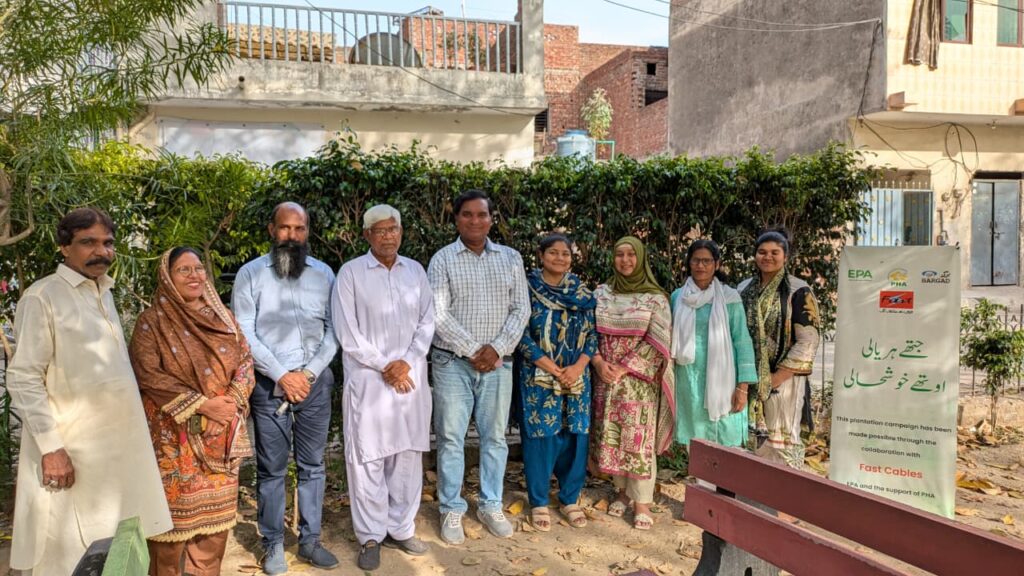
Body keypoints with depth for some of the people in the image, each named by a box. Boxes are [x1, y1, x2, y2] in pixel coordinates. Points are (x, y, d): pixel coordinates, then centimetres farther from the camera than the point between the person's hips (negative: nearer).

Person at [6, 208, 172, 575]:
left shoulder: (104, 292, 12)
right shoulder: (43, 296, -10)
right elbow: (23, 380, -14)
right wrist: (51, 447, -20)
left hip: (118, 442, 7)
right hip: (73, 449, -7)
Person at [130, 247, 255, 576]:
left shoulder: (223, 317, 9)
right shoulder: (152, 322, -4)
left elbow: (245, 361, 7)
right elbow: (148, 375, -13)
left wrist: (232, 400, -11)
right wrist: (202, 404, -18)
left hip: (221, 431, 4)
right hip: (174, 433, -4)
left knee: (216, 506, 10)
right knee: (175, 508, 1)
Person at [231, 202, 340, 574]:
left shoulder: (323, 273, 6)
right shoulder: (251, 274, -1)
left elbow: (333, 330, 4)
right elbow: (244, 333, -6)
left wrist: (309, 372, -8)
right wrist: (281, 375, -12)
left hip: (316, 382, 2)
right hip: (270, 385, -2)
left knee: (312, 466, 10)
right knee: (272, 469, 6)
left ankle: (310, 541, 22)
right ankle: (273, 544, 20)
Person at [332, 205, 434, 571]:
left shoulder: (415, 270, 9)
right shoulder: (351, 273, -3)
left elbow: (427, 322, 6)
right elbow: (347, 333, -7)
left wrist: (406, 362, -7)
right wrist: (384, 367, -10)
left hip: (410, 377, 4)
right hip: (368, 379, -3)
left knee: (407, 455, 9)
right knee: (368, 457, 1)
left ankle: (400, 529, 22)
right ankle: (370, 536, 14)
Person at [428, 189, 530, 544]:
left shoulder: (511, 259, 7)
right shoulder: (442, 260, -2)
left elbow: (521, 309, 3)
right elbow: (438, 314, -9)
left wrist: (496, 348, -9)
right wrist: (473, 350, -13)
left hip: (497, 363, 3)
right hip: (453, 362, -2)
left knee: (495, 437, 10)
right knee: (451, 438, 4)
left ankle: (491, 506, 25)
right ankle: (451, 510, 17)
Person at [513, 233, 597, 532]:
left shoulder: (583, 293, 7)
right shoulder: (528, 289, -3)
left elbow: (593, 333, 6)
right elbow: (522, 335, -8)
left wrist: (577, 367, -9)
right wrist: (553, 369, -13)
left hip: (576, 377, 3)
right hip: (538, 378, -3)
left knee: (574, 435, 6)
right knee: (540, 436, 0)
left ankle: (570, 499, 21)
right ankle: (539, 502, 14)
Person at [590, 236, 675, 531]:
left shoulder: (655, 298, -3)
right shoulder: (600, 294, 7)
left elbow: (657, 342, -8)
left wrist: (624, 367, -13)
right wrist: (599, 362, -10)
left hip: (639, 380, -3)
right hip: (606, 377, 3)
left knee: (639, 438, -2)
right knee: (610, 437, 7)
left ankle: (642, 502, 8)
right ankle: (622, 490, 24)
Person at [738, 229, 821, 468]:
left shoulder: (798, 291, -5)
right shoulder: (744, 289, 10)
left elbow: (807, 343, -10)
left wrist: (776, 378, -14)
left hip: (784, 379, -5)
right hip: (750, 379, 5)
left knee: (782, 441, -1)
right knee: (755, 440, 10)